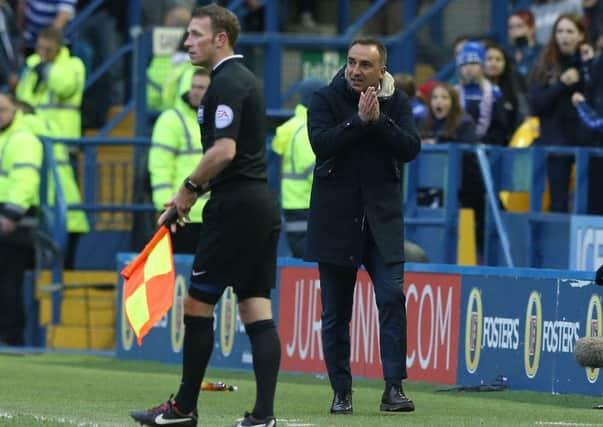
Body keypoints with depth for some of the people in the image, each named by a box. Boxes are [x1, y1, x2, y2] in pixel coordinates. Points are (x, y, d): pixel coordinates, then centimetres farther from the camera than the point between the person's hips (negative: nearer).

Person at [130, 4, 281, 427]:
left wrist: (189, 188, -9)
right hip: (262, 201, 10)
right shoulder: (246, 79, 18)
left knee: (198, 302, 0)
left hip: (236, 208, -10)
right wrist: (190, 198, 19)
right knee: (257, 310, 4)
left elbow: (223, 151, -23)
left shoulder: (227, 84, -13)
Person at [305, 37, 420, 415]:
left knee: (392, 296, -14)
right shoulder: (326, 100, -1)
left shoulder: (397, 102, 4)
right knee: (336, 311, 4)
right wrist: (359, 120, -21)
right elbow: (321, 143, -16)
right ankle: (342, 392, 12)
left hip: (382, 220, 0)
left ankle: (394, 387, -14)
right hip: (336, 220, 0)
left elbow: (411, 148, -9)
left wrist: (379, 120, -18)